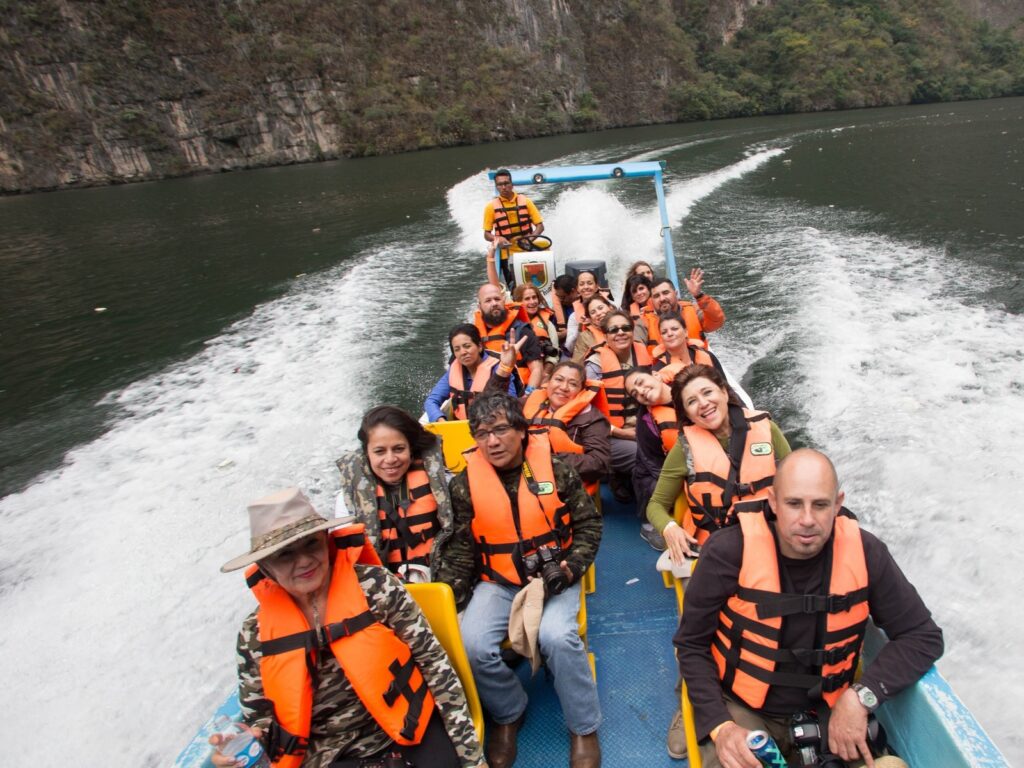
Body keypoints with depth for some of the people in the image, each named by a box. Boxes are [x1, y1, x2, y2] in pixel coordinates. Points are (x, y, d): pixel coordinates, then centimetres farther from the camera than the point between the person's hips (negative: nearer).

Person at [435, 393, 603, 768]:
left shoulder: (555, 469, -4)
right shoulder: (464, 484, -2)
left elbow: (588, 524, 4)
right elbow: (460, 548, 4)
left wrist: (572, 567, -11)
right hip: (497, 583, 2)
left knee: (557, 635, -29)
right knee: (471, 643, -23)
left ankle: (584, 727, 0)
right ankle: (508, 713, 11)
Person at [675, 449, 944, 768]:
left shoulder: (864, 553, -12)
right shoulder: (730, 552, -19)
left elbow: (924, 636, -2)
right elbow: (692, 644, -8)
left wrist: (862, 695, -15)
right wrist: (719, 726, -18)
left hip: (827, 713, 4)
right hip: (742, 710, -4)